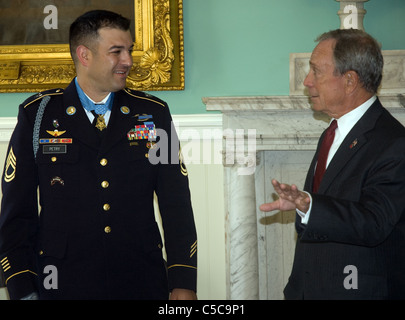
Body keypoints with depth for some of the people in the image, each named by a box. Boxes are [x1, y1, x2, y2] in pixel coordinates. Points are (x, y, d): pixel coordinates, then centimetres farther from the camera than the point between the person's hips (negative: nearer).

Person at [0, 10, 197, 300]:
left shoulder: (153, 113, 7)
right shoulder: (37, 114, 2)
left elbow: (177, 204, 5)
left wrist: (183, 285, -4)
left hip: (142, 284, 2)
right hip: (61, 286, -1)